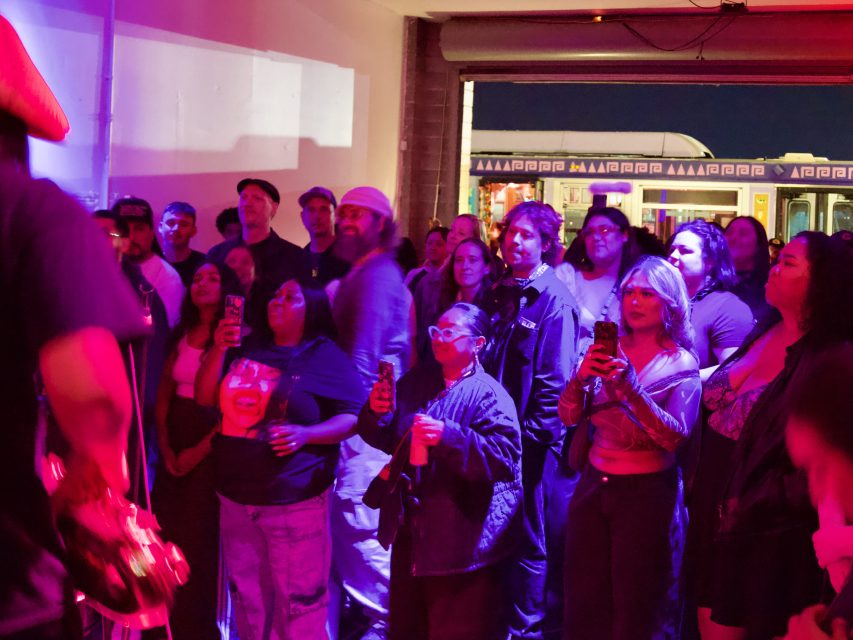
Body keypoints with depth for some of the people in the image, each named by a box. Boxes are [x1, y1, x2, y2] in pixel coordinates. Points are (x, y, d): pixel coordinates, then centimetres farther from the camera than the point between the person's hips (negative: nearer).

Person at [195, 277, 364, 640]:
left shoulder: (326, 358, -3)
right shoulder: (248, 348, 12)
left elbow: (354, 417, -8)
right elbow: (204, 398, 8)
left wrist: (305, 434, -23)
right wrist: (218, 350, -6)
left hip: (295, 501, -5)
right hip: (235, 497, 6)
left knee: (299, 602, -4)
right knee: (247, 600, 16)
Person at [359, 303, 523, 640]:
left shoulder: (488, 394, -12)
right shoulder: (417, 382, 11)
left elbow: (504, 457, -25)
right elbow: (385, 439, 17)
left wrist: (448, 437, -34)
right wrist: (377, 413, -6)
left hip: (461, 544, -7)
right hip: (410, 536, 7)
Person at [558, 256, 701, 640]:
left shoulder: (681, 364, -5)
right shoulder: (609, 349, 6)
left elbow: (676, 436, -17)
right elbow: (567, 417, 0)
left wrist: (630, 386, -26)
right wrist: (582, 375, -18)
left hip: (647, 493, -4)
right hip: (593, 486, 4)